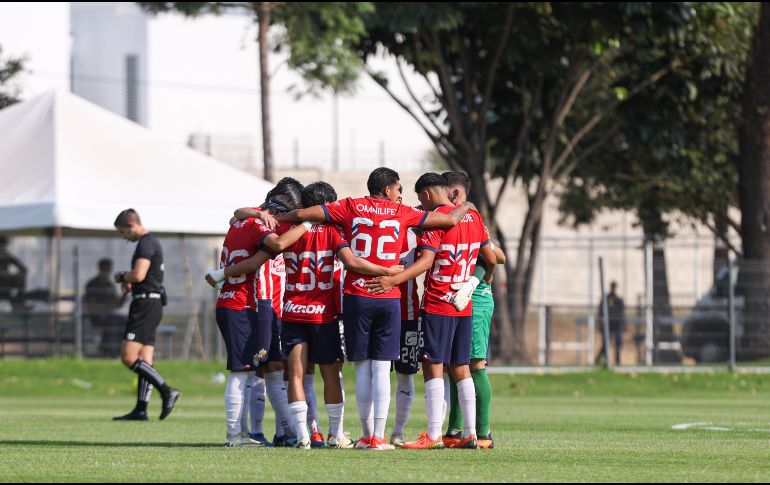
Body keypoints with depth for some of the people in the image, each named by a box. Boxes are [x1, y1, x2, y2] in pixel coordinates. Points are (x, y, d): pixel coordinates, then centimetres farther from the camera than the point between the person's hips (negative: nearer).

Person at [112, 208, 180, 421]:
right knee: (144, 361, 6)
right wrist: (129, 282, 15)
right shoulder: (151, 242, 21)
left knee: (128, 357, -14)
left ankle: (167, 391, -17)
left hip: (146, 304, -10)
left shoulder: (146, 244, -12)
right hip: (151, 303, 10)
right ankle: (141, 410, 3)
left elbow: (138, 274, -24)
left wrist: (121, 276, -5)